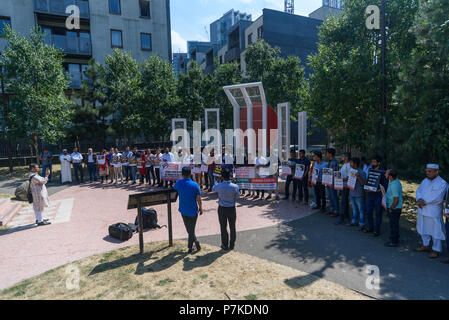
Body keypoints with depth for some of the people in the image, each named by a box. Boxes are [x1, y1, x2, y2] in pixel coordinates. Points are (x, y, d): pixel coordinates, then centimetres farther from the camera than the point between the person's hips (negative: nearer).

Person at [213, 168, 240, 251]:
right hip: (232, 208, 1)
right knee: (232, 227, 15)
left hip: (222, 209, -1)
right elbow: (237, 196, 0)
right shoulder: (235, 187, -18)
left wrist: (217, 181, 18)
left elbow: (213, 189, 3)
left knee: (223, 227, 13)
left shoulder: (219, 186, -21)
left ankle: (225, 245, 24)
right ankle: (232, 245, 27)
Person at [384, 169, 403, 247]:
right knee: (394, 224, 19)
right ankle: (395, 240, 30)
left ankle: (394, 242, 13)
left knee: (393, 225, 2)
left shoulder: (394, 185, -26)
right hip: (394, 208, 10)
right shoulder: (395, 181, 2)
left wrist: (390, 209, -14)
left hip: (394, 209, -10)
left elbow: (396, 200, -25)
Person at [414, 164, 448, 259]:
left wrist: (424, 202, -15)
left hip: (433, 212, -7)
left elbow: (438, 199, -20)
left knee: (435, 231, 4)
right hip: (422, 211, 7)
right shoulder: (425, 181, 7)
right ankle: (426, 245, 36)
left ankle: (436, 249, 20)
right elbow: (418, 191, 5)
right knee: (423, 229, 19)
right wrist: (419, 199, -14)